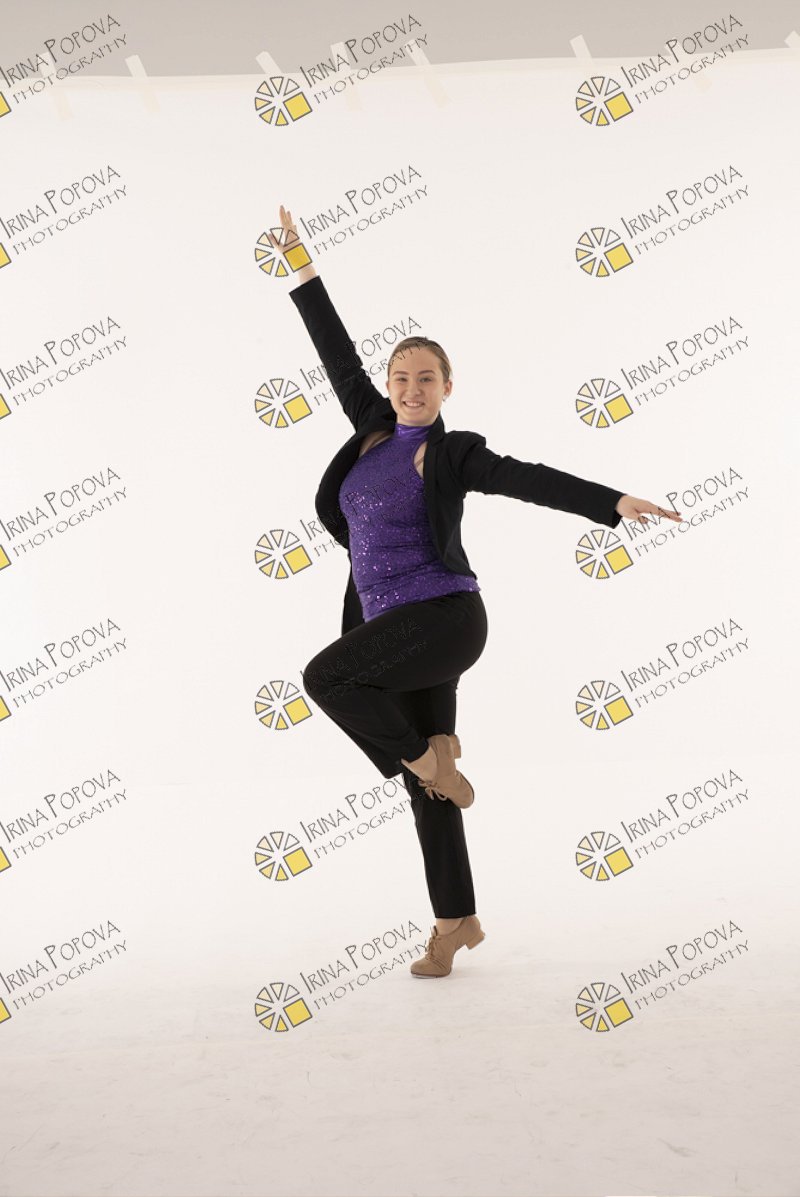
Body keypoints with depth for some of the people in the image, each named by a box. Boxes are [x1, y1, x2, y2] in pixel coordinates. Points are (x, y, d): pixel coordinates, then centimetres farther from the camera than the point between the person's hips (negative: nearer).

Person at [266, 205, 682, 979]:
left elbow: (534, 481, -13)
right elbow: (338, 356, 16)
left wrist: (616, 503, -25)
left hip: (443, 618, -6)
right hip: (393, 626, 6)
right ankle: (457, 922, 20)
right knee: (425, 787, 8)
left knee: (324, 675, -23)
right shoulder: (373, 432, 12)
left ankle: (430, 758, -4)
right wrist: (301, 267, 19)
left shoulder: (454, 453, -2)